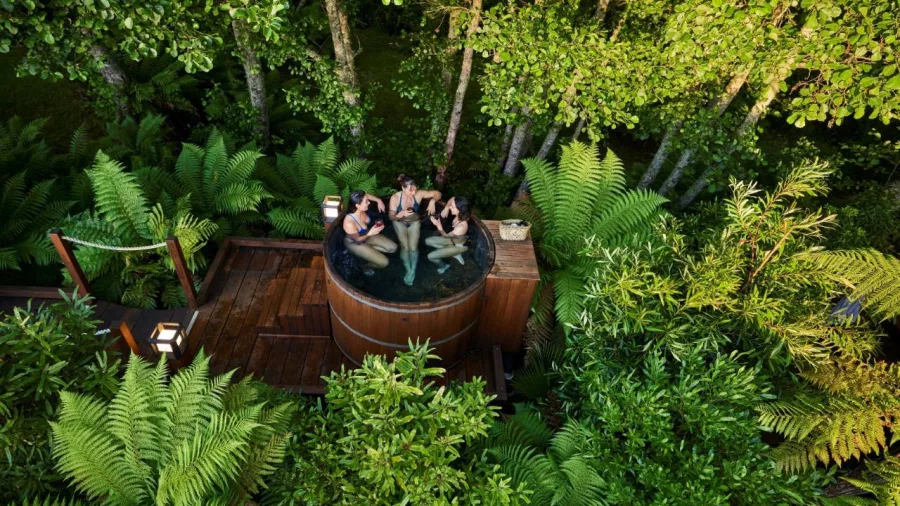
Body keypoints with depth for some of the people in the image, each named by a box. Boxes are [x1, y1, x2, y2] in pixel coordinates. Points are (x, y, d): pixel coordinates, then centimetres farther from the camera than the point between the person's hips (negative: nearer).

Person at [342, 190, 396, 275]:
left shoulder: (360, 209, -24)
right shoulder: (349, 223, -42)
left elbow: (365, 196, 0)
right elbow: (357, 239, -25)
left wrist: (379, 200, -11)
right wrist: (369, 233, -42)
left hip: (365, 235, 7)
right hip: (354, 243, -7)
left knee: (393, 247, 4)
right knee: (384, 262, -9)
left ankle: (369, 250, 16)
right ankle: (365, 266, 19)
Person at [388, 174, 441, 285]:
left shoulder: (418, 194, -28)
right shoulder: (395, 198, -30)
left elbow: (437, 193, -19)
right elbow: (391, 216, -23)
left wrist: (432, 201, -40)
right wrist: (401, 214, -44)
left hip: (414, 222, 1)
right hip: (400, 222, -1)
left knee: (413, 247, -11)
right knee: (405, 247, -15)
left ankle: (413, 271, 10)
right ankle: (409, 270, 5)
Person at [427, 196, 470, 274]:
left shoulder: (461, 227, -43)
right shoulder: (459, 214, -24)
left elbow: (446, 236, -24)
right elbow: (452, 199, -5)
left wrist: (438, 226, -35)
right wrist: (446, 208, -20)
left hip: (459, 245, -7)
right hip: (453, 239, 7)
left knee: (431, 256, -5)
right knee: (428, 241, 9)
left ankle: (444, 266, 27)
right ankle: (454, 254, 11)